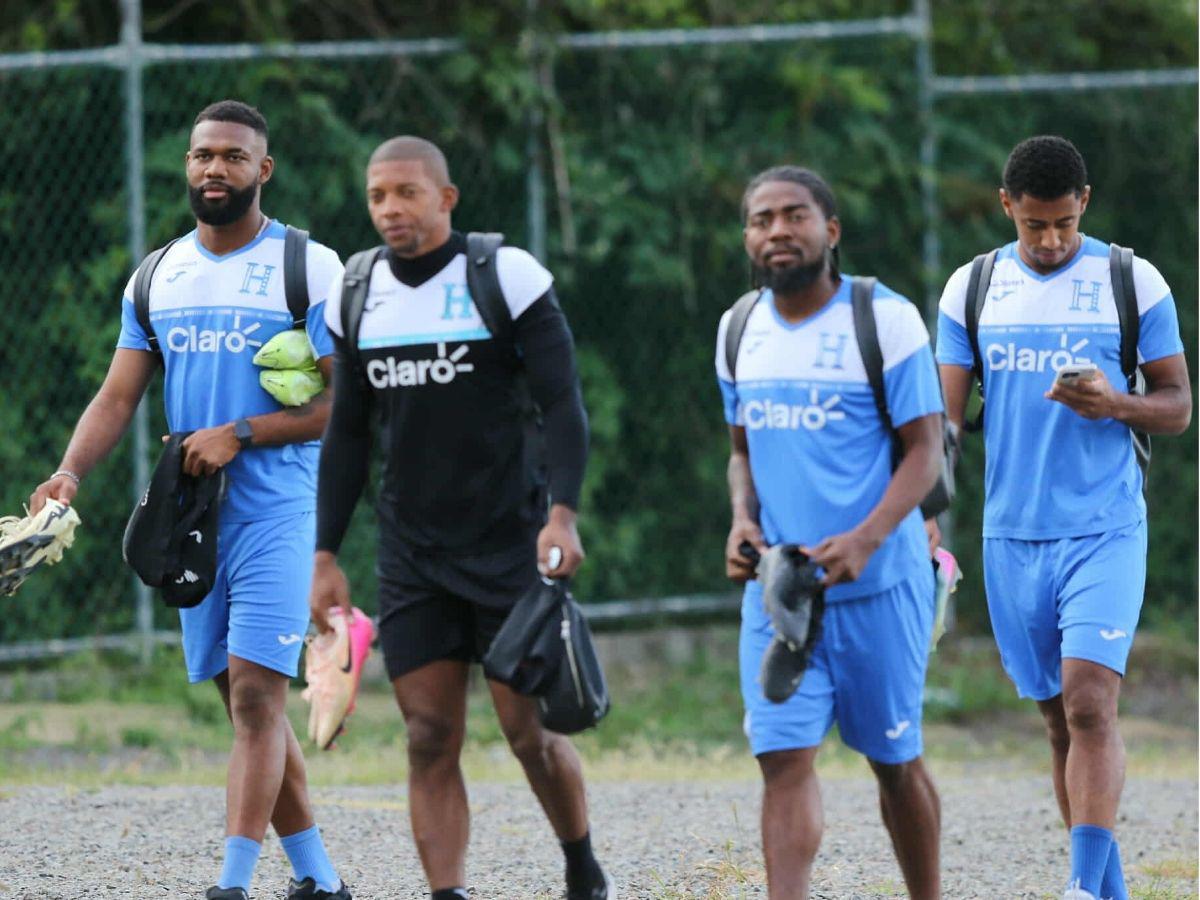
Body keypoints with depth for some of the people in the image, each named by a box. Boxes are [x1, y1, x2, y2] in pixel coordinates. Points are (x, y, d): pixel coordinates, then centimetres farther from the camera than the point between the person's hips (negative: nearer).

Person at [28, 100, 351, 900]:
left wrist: (239, 434, -17)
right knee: (246, 700, 9)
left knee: (255, 694, -14)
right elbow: (119, 397, 7)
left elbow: (344, 401, -8)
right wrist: (72, 472, -11)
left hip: (276, 511, -6)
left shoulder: (310, 269, -4)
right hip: (193, 515, 6)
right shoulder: (158, 277, 11)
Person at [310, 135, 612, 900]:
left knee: (531, 733, -2)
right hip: (413, 562, 4)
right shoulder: (357, 297, 7)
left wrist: (562, 513, -22)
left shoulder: (507, 278, -7)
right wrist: (326, 555, 10)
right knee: (430, 741, -3)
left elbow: (563, 404, -9)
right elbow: (347, 435, 14)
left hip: (510, 548, -4)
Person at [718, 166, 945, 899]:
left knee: (895, 758, 8)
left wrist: (866, 539, -24)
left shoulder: (886, 320, -8)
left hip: (878, 584, -4)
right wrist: (744, 519, -2)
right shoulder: (741, 330, 9)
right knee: (785, 758, -9)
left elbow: (925, 449, -9)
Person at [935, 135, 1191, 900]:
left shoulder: (1132, 283, 0)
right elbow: (945, 419, 8)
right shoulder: (972, 289, 7)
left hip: (1106, 530, -3)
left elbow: (1179, 406, 4)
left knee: (1090, 705, -18)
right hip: (1013, 536, 3)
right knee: (1061, 721, 7)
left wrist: (1116, 405, -18)